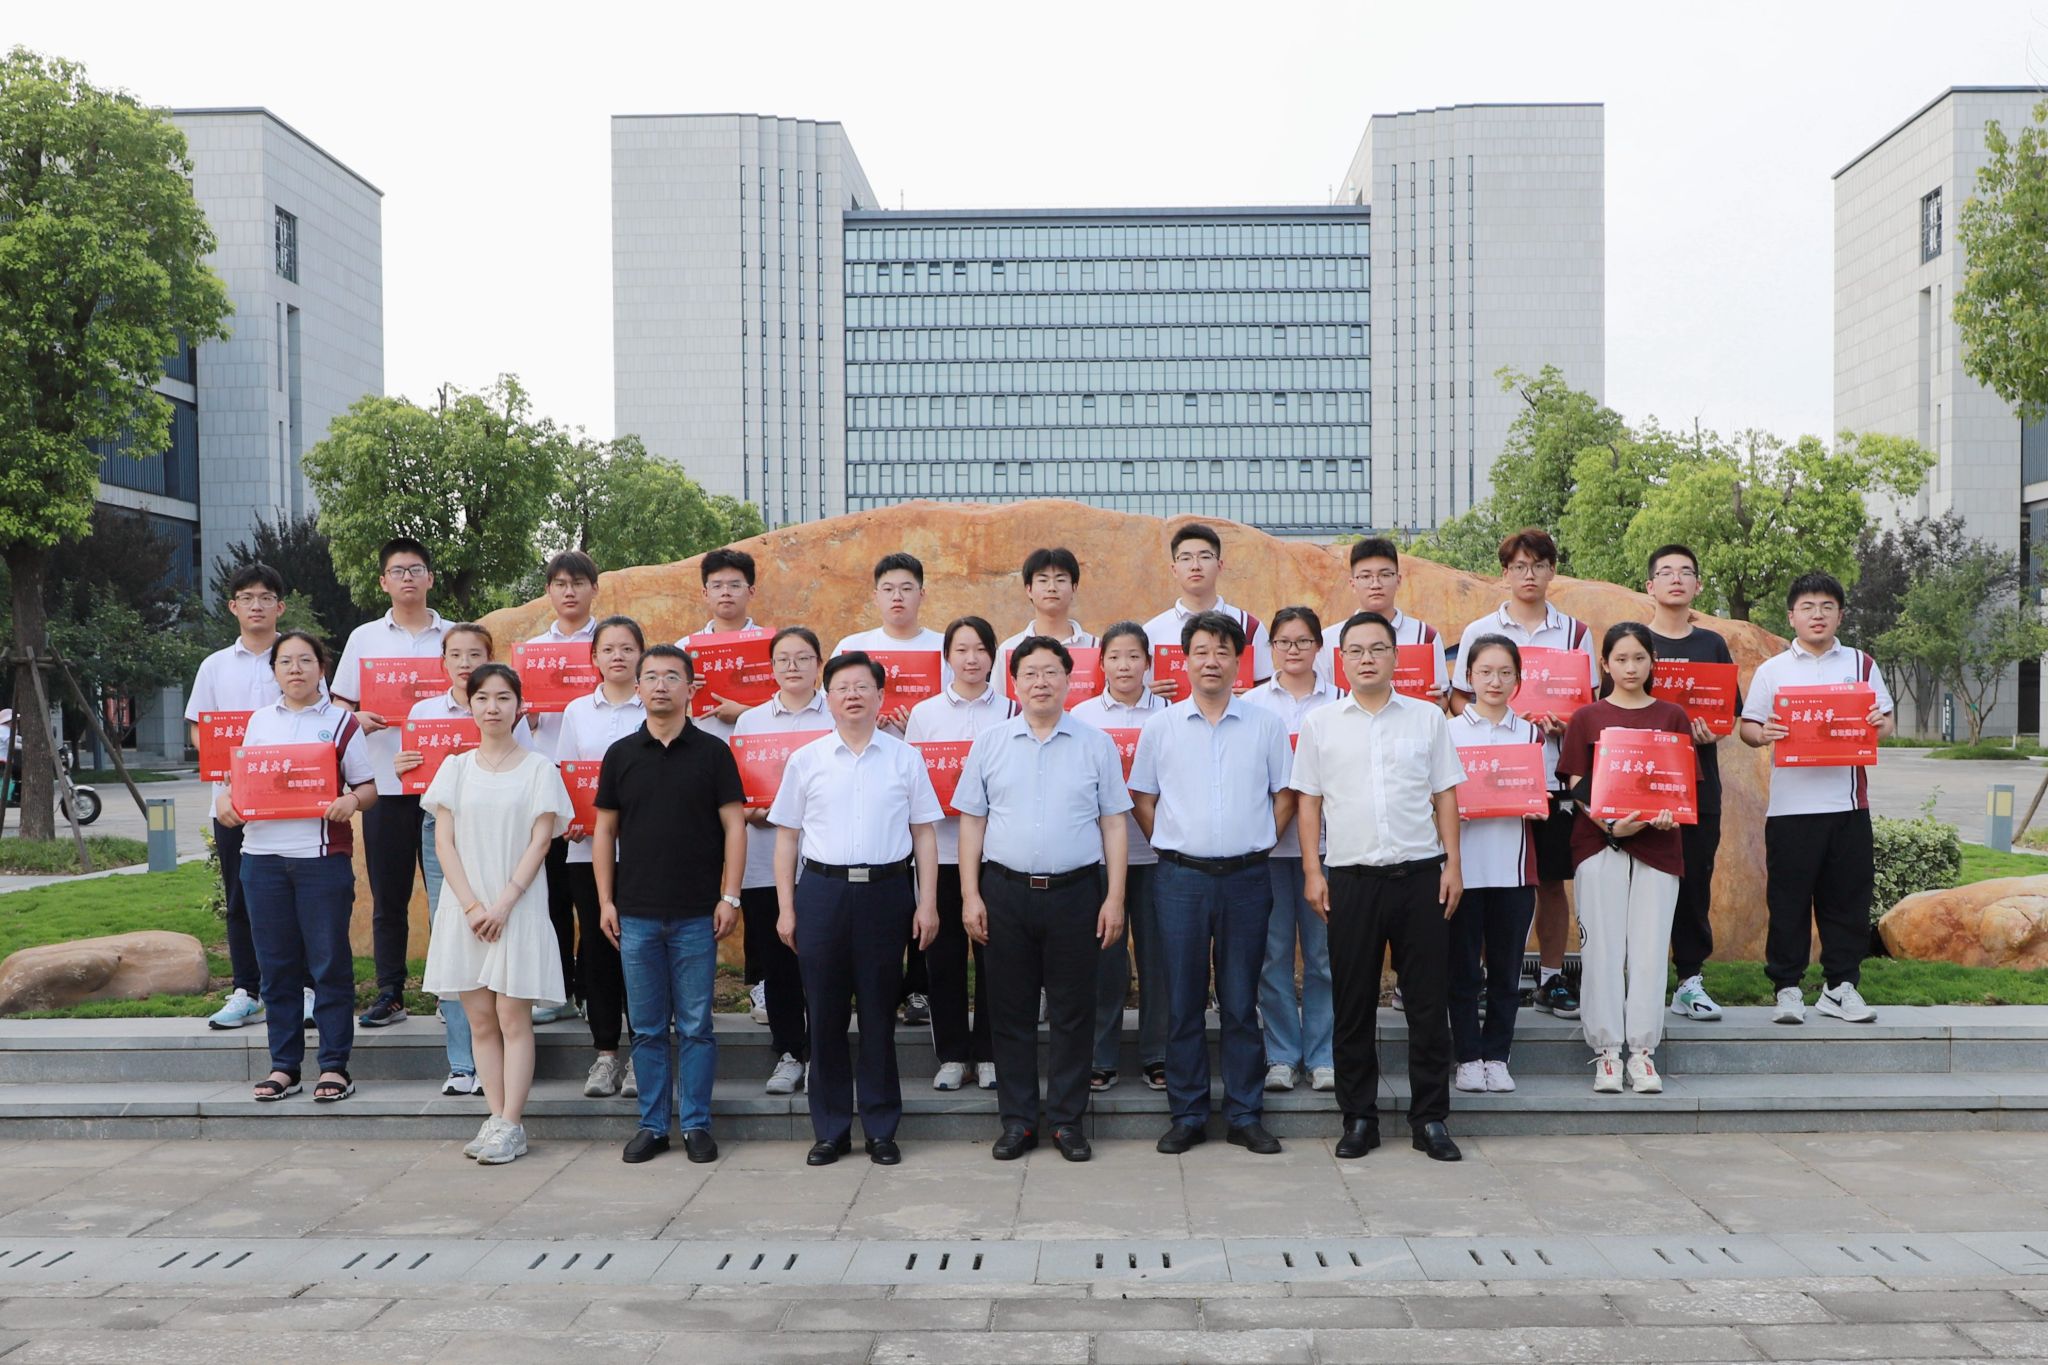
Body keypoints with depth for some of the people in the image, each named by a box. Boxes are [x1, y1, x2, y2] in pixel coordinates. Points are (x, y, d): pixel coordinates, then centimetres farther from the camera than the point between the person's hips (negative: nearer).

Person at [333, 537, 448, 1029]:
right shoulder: (365, 638, 10)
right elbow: (341, 705, 10)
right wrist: (358, 720, -11)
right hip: (384, 783, 1)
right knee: (388, 896, 5)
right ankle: (389, 994, 13)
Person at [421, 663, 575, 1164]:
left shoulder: (538, 769, 2)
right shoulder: (456, 768, 9)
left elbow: (539, 843, -4)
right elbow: (444, 842, 3)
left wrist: (503, 904, -13)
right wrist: (472, 905, -8)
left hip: (518, 906, -3)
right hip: (464, 907, 3)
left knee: (513, 1018, -2)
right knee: (480, 1020, 4)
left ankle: (511, 1125, 1)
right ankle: (496, 1118, 11)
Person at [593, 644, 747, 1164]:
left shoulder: (712, 752, 1)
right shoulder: (620, 754, 7)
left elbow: (734, 826, -1)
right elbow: (604, 830, 9)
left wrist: (729, 896, -7)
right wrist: (605, 901, 3)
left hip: (697, 914, -2)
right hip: (636, 913, 2)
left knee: (695, 1026, 3)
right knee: (647, 1027, 8)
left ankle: (696, 1124, 13)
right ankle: (652, 1124, 18)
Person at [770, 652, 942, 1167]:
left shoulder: (905, 758, 6)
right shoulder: (805, 761, 7)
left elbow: (923, 834, 7)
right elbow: (787, 837, 9)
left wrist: (927, 903, 0)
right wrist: (786, 908, 3)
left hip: (887, 891, 0)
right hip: (822, 891, 1)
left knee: (879, 1014, 5)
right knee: (825, 1014, 4)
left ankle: (881, 1129, 16)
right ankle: (830, 1130, 16)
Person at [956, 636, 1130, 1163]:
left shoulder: (1096, 744, 5)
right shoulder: (990, 744, 7)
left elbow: (1113, 824, 5)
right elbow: (972, 822, 8)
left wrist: (1114, 898, -1)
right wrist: (970, 896, 1)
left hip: (1075, 892, -1)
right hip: (1005, 891, 1)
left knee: (1072, 1012, 4)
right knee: (1012, 1010, 7)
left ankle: (1067, 1120, 16)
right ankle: (1017, 1120, 18)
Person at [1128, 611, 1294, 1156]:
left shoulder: (1266, 725, 5)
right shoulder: (1160, 727, 5)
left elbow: (1285, 795, 11)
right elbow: (1142, 797, 11)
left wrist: (1258, 843, 3)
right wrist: (1171, 845, 3)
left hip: (1245, 878, 0)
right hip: (1181, 879, 0)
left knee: (1241, 1002, 6)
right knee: (1183, 1002, 5)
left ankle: (1245, 1114, 16)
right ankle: (1187, 1115, 15)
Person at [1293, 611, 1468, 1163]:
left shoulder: (1428, 717, 7)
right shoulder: (1320, 723, 6)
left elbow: (1445, 795, 9)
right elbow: (1310, 801, 7)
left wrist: (1452, 863, 2)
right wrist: (1312, 872, 1)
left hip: (1420, 874, 0)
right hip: (1351, 879, 0)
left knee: (1428, 1003, 4)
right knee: (1353, 1006, 6)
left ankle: (1430, 1119, 14)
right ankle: (1358, 1118, 17)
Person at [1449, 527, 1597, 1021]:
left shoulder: (1575, 632, 9)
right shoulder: (1479, 632, 5)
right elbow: (1458, 699, 6)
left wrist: (1568, 725, -12)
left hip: (1555, 773, 1)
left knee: (1552, 879, 6)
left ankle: (1551, 978, 16)